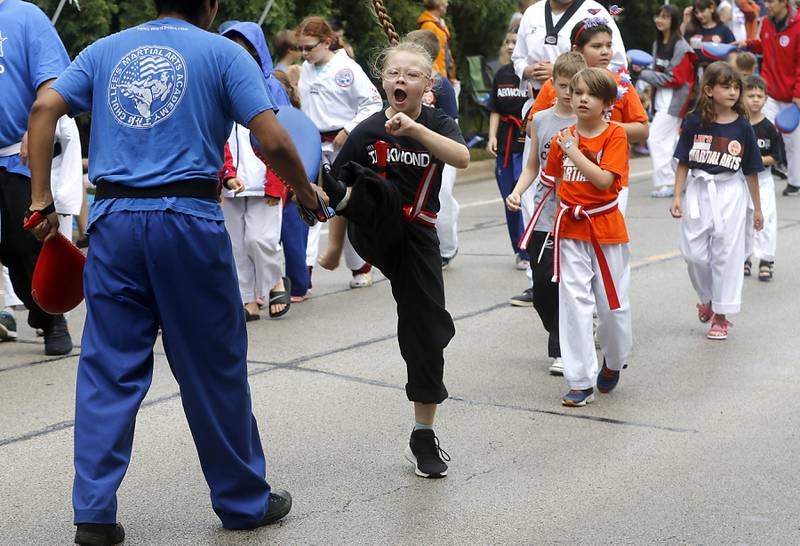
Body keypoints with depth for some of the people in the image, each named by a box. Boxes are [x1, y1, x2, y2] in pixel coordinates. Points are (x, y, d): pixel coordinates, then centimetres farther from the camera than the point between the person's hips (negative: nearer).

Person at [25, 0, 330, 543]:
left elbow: (45, 107, 2)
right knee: (213, 366, 8)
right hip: (189, 218, -3)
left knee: (108, 367, 8)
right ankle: (244, 501, 21)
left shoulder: (105, 50, 16)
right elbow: (274, 141, -4)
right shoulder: (223, 53, 6)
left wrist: (41, 201, 3)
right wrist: (307, 192, 13)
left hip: (114, 219, 3)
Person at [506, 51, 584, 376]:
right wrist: (517, 192, 2)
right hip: (544, 217, 3)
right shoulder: (540, 120, 8)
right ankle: (564, 338, 24)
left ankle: (561, 350, 12)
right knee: (542, 287, 4)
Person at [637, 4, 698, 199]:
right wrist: (644, 71, 0)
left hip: (674, 100, -9)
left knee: (655, 139, -12)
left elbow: (677, 78, -17)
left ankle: (666, 182, -8)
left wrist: (646, 75, -15)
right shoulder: (658, 44, 13)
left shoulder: (680, 46, -13)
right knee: (670, 141, 14)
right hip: (662, 99, 9)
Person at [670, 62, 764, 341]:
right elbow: (683, 162, 2)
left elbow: (751, 171, 4)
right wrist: (677, 197, -4)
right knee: (694, 253, 3)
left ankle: (720, 315, 12)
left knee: (726, 254, 2)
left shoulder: (742, 127, -3)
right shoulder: (695, 122, -4)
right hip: (698, 191, 1)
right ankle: (707, 299, 31)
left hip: (730, 194, -1)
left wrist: (757, 208, 8)